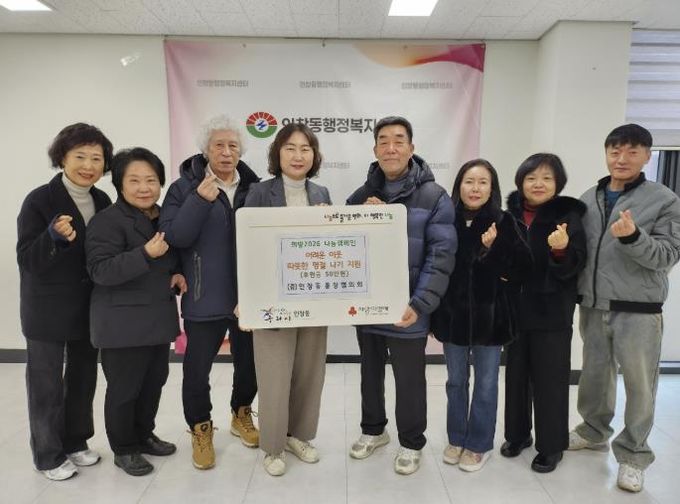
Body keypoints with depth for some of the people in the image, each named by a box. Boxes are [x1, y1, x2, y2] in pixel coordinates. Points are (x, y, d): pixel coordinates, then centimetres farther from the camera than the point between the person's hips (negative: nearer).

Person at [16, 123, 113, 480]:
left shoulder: (102, 201, 2)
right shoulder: (40, 200, -14)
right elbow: (26, 259, -17)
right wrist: (54, 236, -33)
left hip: (90, 307, 6)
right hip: (48, 310, -5)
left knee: (83, 377, 17)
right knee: (47, 384, 7)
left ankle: (76, 441, 36)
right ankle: (48, 455, 26)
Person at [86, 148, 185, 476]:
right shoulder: (107, 221, -14)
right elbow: (100, 271, -22)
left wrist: (177, 274, 2)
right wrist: (145, 254, -32)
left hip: (158, 318, 8)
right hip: (122, 323, -7)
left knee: (154, 382, 17)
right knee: (124, 388, 5)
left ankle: (144, 435, 37)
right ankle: (123, 449, 25)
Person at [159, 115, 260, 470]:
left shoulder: (254, 186, 3)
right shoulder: (185, 187, -4)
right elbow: (172, 236, -14)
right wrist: (200, 200, -24)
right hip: (204, 298, -3)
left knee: (249, 361, 17)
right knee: (197, 368, 7)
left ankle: (241, 415, 41)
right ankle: (200, 429, 31)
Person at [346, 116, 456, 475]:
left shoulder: (434, 197, -8)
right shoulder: (362, 196, 5)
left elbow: (441, 256, -13)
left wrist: (419, 304, -21)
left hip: (406, 309, -4)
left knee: (409, 379, 11)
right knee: (370, 373, 21)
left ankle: (411, 443, 34)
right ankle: (373, 430, 44)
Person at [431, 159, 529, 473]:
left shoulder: (504, 222, -7)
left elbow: (518, 270, -6)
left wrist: (491, 250, -22)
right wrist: (433, 314, 1)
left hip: (489, 315, -2)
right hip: (453, 313, 2)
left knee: (485, 382, 12)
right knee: (456, 381, 16)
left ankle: (479, 444, 29)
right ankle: (456, 439, 34)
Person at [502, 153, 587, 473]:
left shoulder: (568, 216, -9)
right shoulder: (510, 215, 1)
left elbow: (574, 267, -12)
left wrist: (562, 251, -32)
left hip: (552, 312, -4)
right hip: (515, 309, 4)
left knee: (550, 380, 6)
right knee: (516, 375, 15)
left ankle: (551, 445, 24)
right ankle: (517, 434, 33)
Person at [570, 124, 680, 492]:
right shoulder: (587, 199, 8)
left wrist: (633, 236, -27)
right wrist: (576, 295, -3)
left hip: (638, 310, -3)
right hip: (593, 307, 4)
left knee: (639, 384, 5)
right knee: (594, 374, 16)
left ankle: (633, 454, 22)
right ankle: (594, 431, 36)